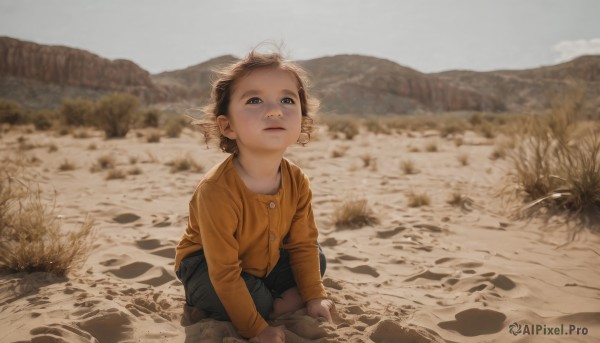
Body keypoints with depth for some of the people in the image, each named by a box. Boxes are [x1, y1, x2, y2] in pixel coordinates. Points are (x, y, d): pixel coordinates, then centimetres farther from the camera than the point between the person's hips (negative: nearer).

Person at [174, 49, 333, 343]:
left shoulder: (297, 183, -17)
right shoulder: (216, 191, -36)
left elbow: (302, 244, -3)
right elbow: (224, 273, -30)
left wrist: (314, 297, -7)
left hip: (265, 263, 6)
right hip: (209, 271, -6)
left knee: (317, 259, 0)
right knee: (255, 298, -30)